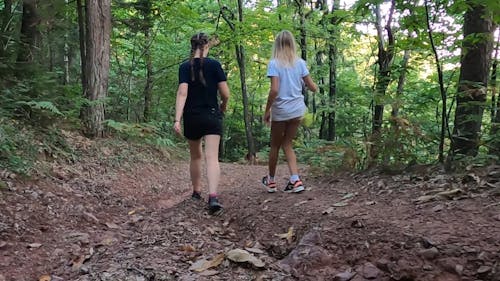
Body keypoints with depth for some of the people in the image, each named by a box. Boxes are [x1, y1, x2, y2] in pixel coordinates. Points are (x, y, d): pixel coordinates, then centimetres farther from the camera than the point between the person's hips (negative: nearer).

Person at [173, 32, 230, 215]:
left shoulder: (185, 67, -2)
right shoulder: (214, 65, -3)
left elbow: (182, 93, -13)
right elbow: (225, 94, -4)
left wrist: (177, 119, -17)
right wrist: (223, 107, 17)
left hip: (191, 118, 2)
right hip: (212, 116, -2)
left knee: (195, 156, 19)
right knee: (212, 157, -8)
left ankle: (196, 193, 31)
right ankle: (213, 197, -25)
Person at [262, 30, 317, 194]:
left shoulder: (274, 63, -10)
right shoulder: (300, 63, 2)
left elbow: (274, 90, -18)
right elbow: (313, 87, 2)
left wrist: (267, 110, -8)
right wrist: (307, 84, 25)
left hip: (280, 110, -3)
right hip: (297, 109, 4)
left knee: (275, 145, 14)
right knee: (287, 144, 15)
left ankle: (271, 181, 28)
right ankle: (295, 180, 1)